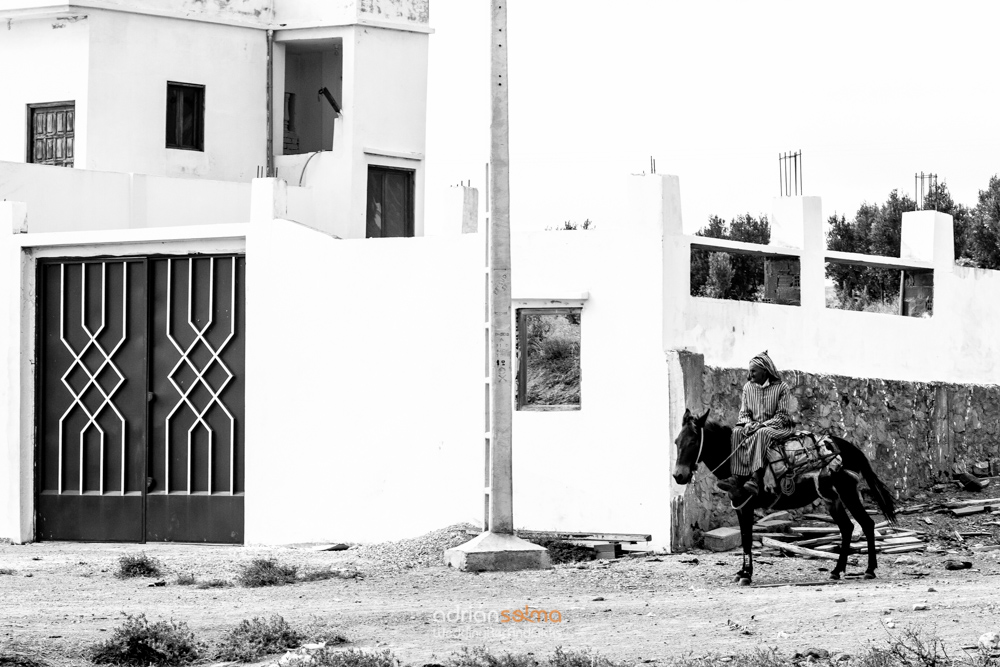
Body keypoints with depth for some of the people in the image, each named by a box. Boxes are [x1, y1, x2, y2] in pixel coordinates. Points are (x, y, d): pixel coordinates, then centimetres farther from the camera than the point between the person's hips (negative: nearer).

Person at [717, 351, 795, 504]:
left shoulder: (782, 388, -5)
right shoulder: (748, 387, 10)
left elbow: (783, 415, -10)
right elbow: (744, 412, 10)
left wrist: (762, 425, -21)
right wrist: (748, 424, -14)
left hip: (778, 426, -5)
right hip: (753, 426, 5)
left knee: (761, 434, -37)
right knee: (737, 432, -25)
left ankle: (756, 478, -49)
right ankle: (738, 477, -38)